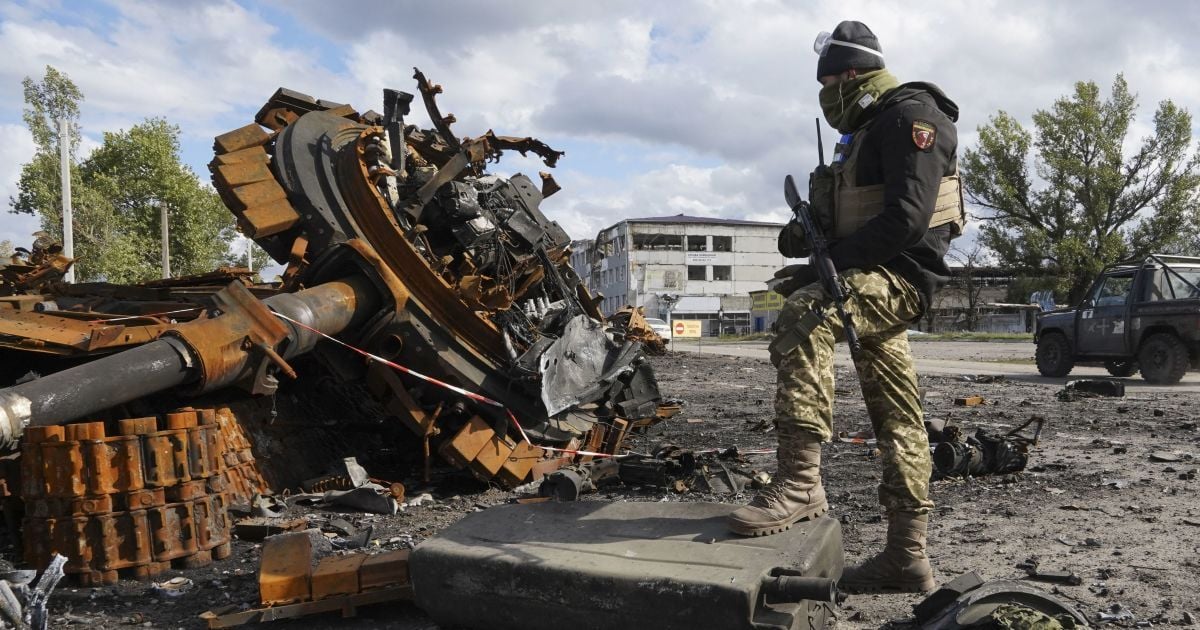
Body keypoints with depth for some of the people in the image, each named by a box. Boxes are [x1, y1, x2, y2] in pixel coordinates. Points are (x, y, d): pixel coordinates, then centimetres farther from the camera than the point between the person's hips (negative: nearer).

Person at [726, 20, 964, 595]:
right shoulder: (866, 130, 23)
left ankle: (800, 482, -36)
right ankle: (907, 556, 15)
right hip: (872, 282, 10)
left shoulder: (909, 114, -7)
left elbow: (907, 216, -21)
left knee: (801, 316, -34)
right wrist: (805, 236, 2)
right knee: (896, 421, 9)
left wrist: (827, 260, -21)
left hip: (901, 274, -10)